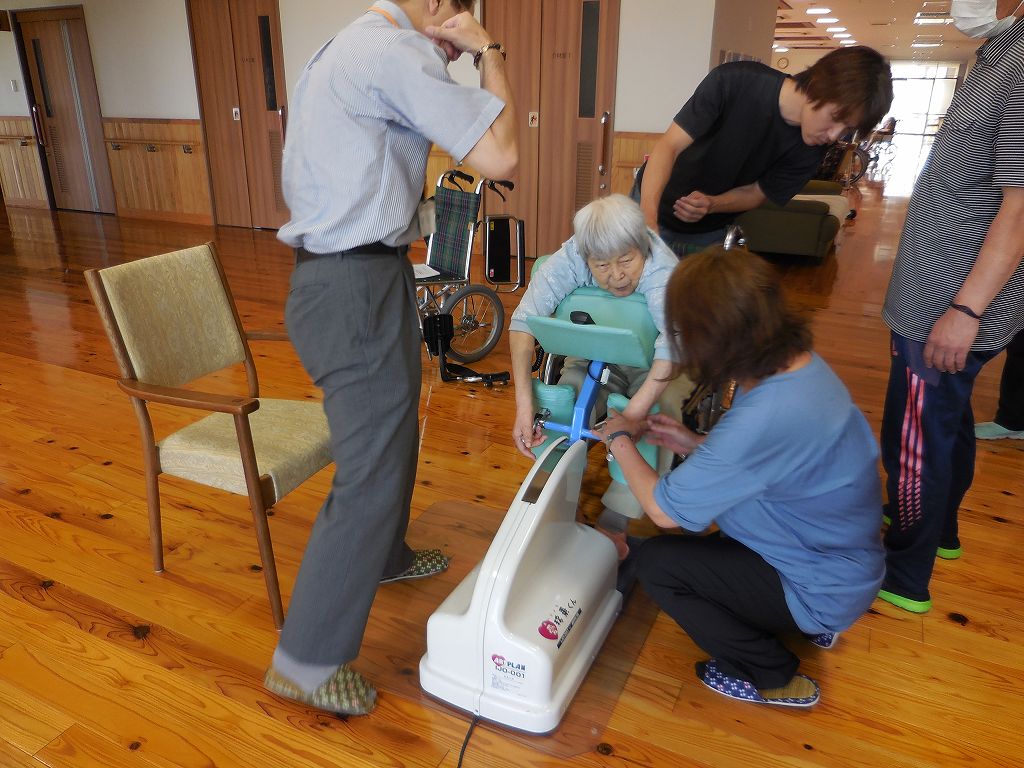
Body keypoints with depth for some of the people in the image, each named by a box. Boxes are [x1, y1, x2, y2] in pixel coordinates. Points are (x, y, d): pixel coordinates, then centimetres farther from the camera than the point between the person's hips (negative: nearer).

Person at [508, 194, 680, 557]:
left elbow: (674, 342, -46)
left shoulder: (663, 269, -32)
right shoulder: (568, 259, -24)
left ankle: (614, 524, -14)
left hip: (653, 368, -2)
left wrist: (632, 415, -55)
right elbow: (524, 320, -32)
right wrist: (524, 403, -43)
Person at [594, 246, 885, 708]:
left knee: (652, 561, -8)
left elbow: (663, 510, -26)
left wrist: (620, 440, -10)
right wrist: (694, 445, -1)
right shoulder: (799, 362, -8)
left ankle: (776, 678, 9)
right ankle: (809, 626, 24)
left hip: (821, 590, -9)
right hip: (837, 554, 9)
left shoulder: (767, 417, -37)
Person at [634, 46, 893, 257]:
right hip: (652, 204, -2)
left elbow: (758, 193, -5)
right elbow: (669, 146, -29)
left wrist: (710, 205, -28)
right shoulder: (734, 82, -27)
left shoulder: (809, 151, -15)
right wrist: (647, 217, -44)